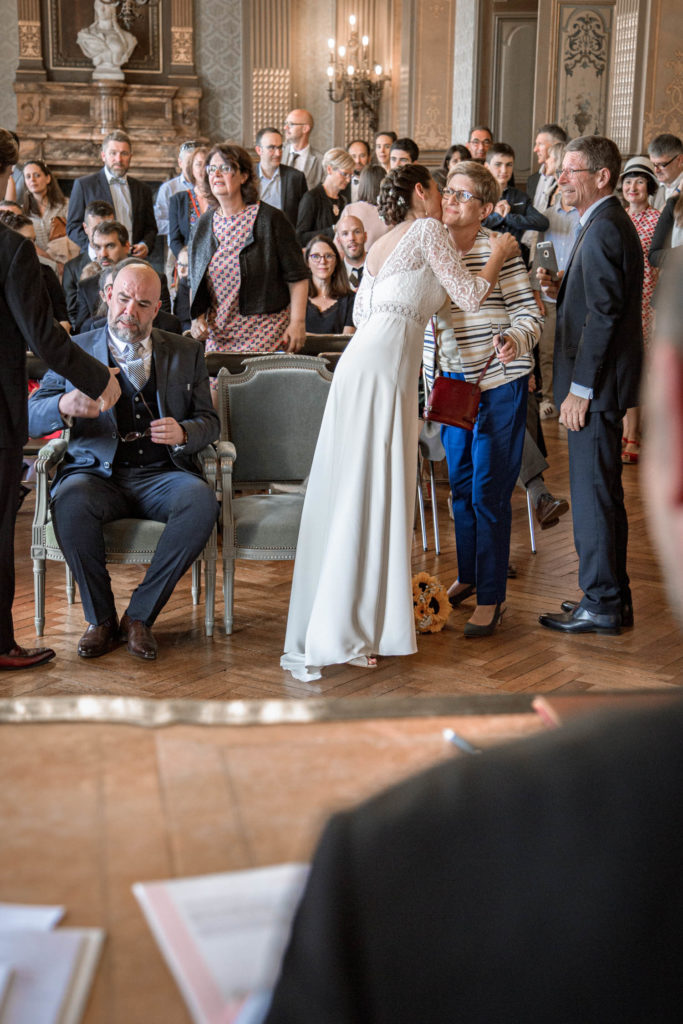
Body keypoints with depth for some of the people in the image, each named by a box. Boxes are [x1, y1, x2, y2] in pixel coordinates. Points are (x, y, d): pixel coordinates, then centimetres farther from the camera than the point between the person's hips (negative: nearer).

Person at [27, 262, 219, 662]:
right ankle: (101, 618, -14)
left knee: (203, 501, -32)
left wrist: (183, 433, -12)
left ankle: (140, 615, -17)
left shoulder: (186, 352, 14)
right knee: (69, 502, -35)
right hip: (97, 473, -1)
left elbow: (210, 421, 13)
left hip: (163, 474, 1)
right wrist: (65, 406, -22)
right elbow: (31, 417, 2)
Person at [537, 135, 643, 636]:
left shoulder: (605, 229, -16)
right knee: (603, 492, 15)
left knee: (592, 494, -4)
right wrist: (560, 287, 4)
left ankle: (600, 604, 5)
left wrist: (579, 389, -20)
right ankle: (612, 596, 24)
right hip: (600, 383, 11)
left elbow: (604, 313, -21)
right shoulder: (607, 223, 16)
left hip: (597, 385, -11)